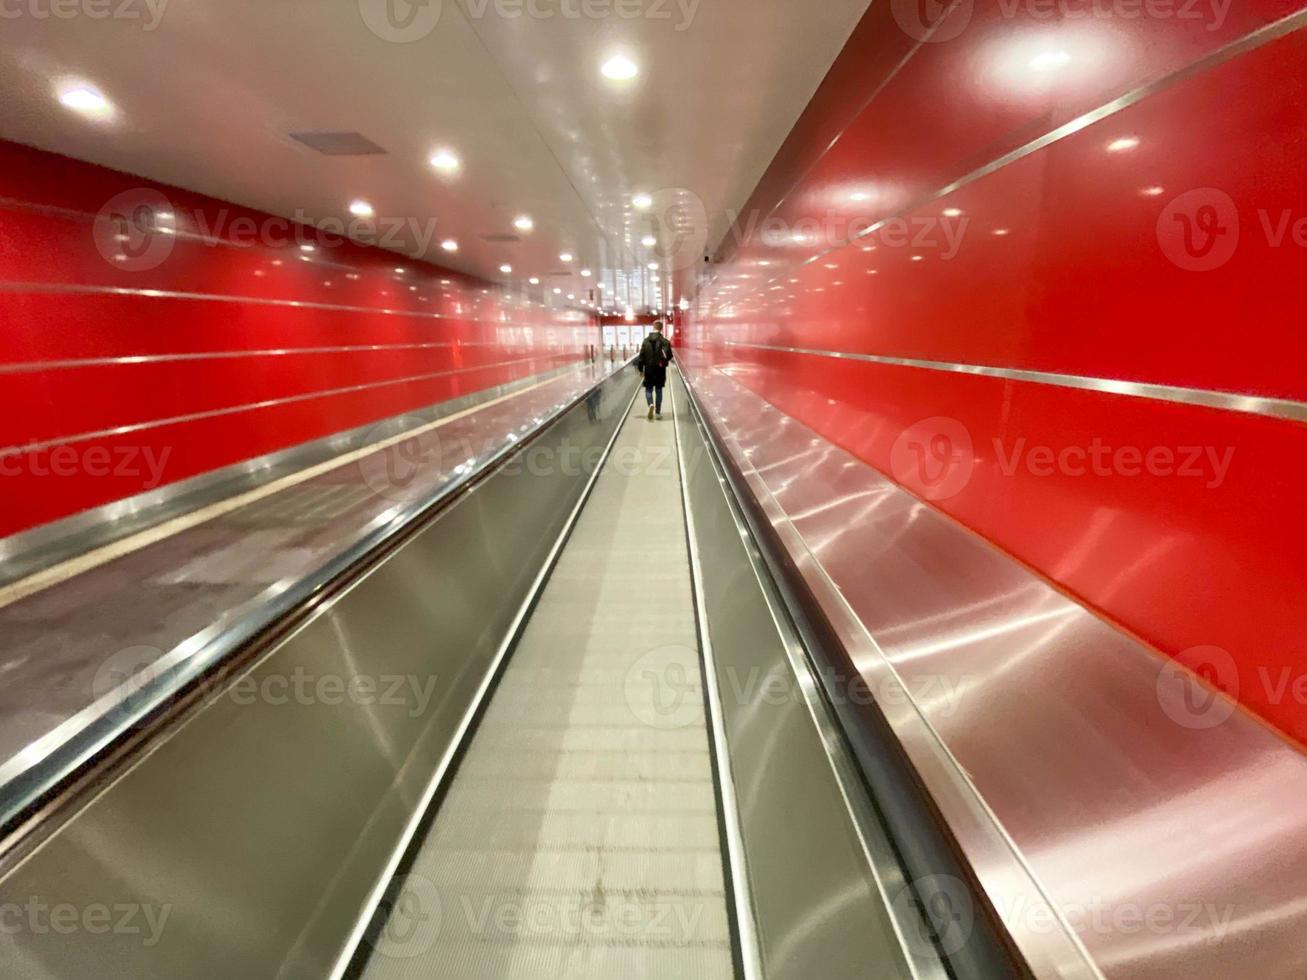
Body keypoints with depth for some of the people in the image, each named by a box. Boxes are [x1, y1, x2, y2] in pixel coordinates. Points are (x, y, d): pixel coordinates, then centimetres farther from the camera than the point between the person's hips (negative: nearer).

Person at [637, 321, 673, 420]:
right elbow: (669, 356, -9)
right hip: (660, 370, 0)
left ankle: (651, 404, -15)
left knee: (648, 389, 13)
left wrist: (641, 369, 7)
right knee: (659, 390, 10)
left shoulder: (646, 340, -2)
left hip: (648, 370, 1)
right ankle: (658, 412, 13)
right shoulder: (665, 341, -8)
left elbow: (641, 356, -2)